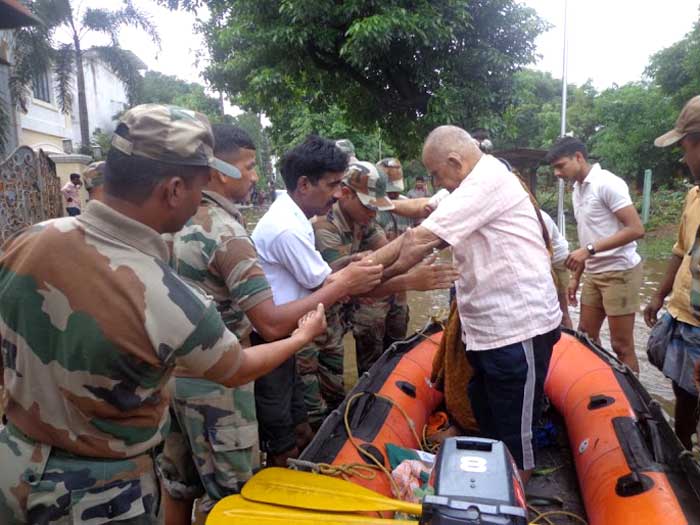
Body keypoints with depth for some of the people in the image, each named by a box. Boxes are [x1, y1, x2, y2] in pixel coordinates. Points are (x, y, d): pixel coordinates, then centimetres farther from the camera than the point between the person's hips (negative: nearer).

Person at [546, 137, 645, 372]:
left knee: (621, 345, -1)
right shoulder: (577, 189, 11)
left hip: (619, 272, -8)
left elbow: (636, 229, -20)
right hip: (594, 273, 9)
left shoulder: (607, 183, -15)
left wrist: (590, 250, -24)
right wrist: (576, 276, 14)